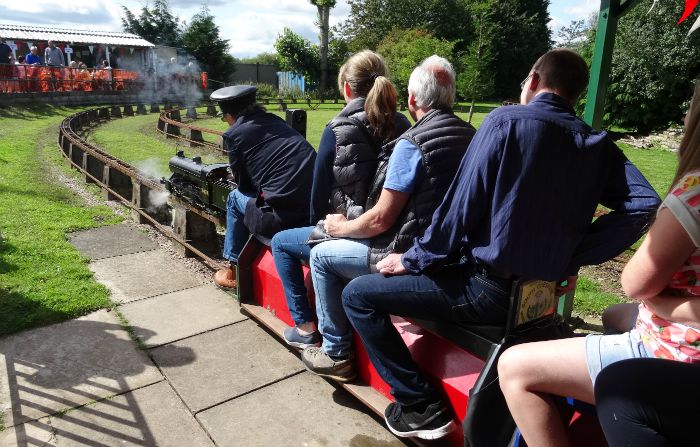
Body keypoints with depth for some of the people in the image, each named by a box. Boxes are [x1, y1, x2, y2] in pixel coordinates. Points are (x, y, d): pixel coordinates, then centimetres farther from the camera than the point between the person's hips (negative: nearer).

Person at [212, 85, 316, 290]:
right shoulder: (275, 121, 17)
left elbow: (243, 183, 10)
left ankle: (235, 271, 31)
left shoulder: (234, 134, 0)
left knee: (236, 197, 21)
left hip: (283, 219, -6)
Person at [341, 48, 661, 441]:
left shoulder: (506, 121, -10)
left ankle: (422, 406, 4)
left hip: (488, 289, -7)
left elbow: (461, 205, -14)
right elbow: (643, 203, -7)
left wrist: (413, 260, -2)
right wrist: (573, 258, -1)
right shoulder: (596, 144, 6)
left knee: (358, 295, 3)